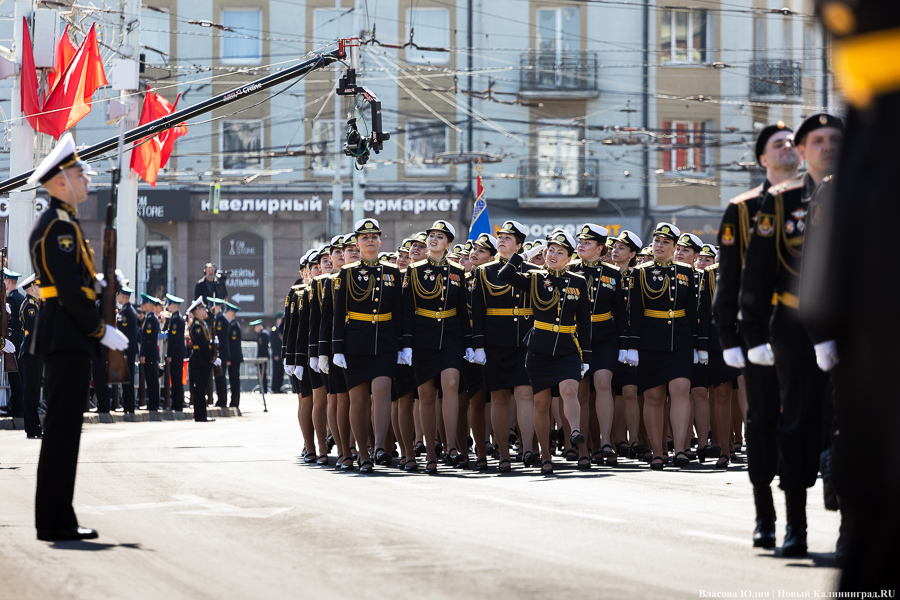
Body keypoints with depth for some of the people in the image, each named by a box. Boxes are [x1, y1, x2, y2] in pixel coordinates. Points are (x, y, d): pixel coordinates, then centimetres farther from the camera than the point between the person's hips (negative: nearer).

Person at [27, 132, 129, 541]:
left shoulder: (61, 224, 20)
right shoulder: (58, 227, -13)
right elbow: (70, 291, -19)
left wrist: (94, 333, 17)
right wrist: (101, 331, -12)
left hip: (67, 341, 11)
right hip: (66, 339, -11)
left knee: (64, 430, 11)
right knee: (62, 428, -8)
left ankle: (58, 518, 15)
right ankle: (54, 521, -7)